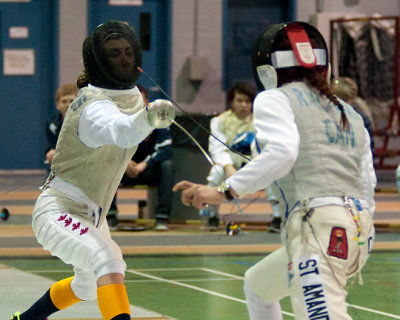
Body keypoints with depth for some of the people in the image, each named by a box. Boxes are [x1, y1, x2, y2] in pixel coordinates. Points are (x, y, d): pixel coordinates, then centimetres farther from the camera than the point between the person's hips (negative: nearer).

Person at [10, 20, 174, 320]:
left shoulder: (130, 93, 2)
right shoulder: (96, 107, -26)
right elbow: (122, 130, -52)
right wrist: (148, 119, -69)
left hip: (88, 214, 10)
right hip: (59, 213, -10)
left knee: (89, 285, 29)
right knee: (109, 263, -34)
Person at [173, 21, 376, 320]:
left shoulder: (275, 99, 4)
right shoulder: (349, 113, 24)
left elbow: (282, 152, -16)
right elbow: (367, 186, 22)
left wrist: (224, 192, -16)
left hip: (317, 226, -8)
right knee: (257, 285, 30)